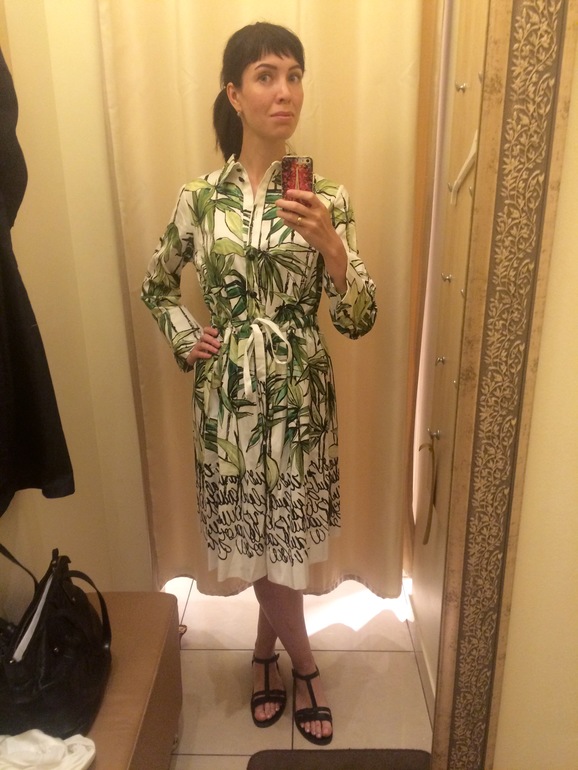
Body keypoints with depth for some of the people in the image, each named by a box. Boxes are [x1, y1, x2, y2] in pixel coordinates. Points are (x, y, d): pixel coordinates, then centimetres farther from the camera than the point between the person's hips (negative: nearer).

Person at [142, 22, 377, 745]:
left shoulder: (326, 197, -4)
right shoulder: (199, 197, -1)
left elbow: (358, 320, -10)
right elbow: (156, 286, 15)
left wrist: (328, 243, -25)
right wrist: (187, 341, 0)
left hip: (300, 396, 0)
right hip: (228, 395, 1)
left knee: (281, 538, 13)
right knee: (259, 541, 12)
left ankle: (264, 652, 46)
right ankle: (303, 664, 42)